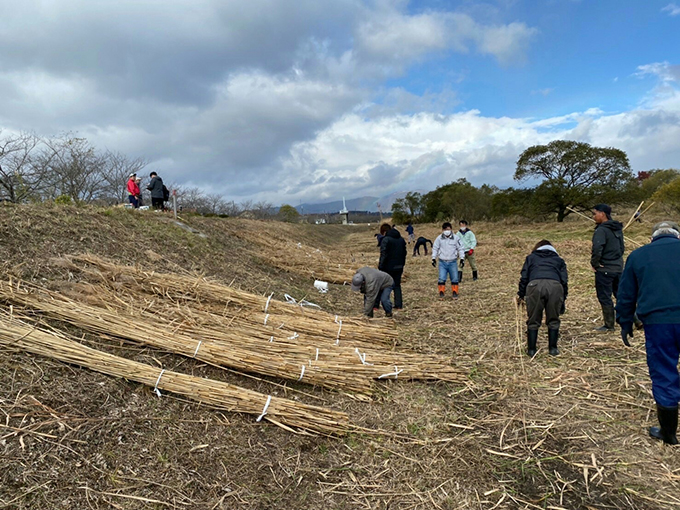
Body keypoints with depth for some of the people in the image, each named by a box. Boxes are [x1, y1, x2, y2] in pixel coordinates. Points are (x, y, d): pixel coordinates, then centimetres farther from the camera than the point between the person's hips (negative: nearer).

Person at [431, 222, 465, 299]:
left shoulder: (456, 238, -4)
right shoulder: (439, 238, -2)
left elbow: (460, 248, 4)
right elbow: (435, 248, 8)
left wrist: (462, 258, -2)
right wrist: (433, 258, 3)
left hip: (453, 262, 0)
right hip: (442, 262, 0)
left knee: (454, 279, 7)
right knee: (442, 279, -5)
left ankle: (455, 293, 21)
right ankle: (441, 293, 9)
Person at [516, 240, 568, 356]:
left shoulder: (531, 257, 31)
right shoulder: (559, 259, 33)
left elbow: (524, 277, 21)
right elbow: (564, 280, 23)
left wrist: (521, 295, 28)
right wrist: (563, 299, 28)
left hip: (535, 285, -1)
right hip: (555, 286, 1)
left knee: (533, 321, 9)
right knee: (553, 320, 16)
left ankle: (531, 349, 15)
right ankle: (553, 348, 21)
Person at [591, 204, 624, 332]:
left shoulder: (601, 230, -18)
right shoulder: (618, 229, 11)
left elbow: (597, 249, -28)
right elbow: (621, 247, 18)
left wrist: (594, 263, -16)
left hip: (604, 269, -8)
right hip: (618, 267, 8)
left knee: (604, 297, 2)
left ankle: (609, 325, 9)